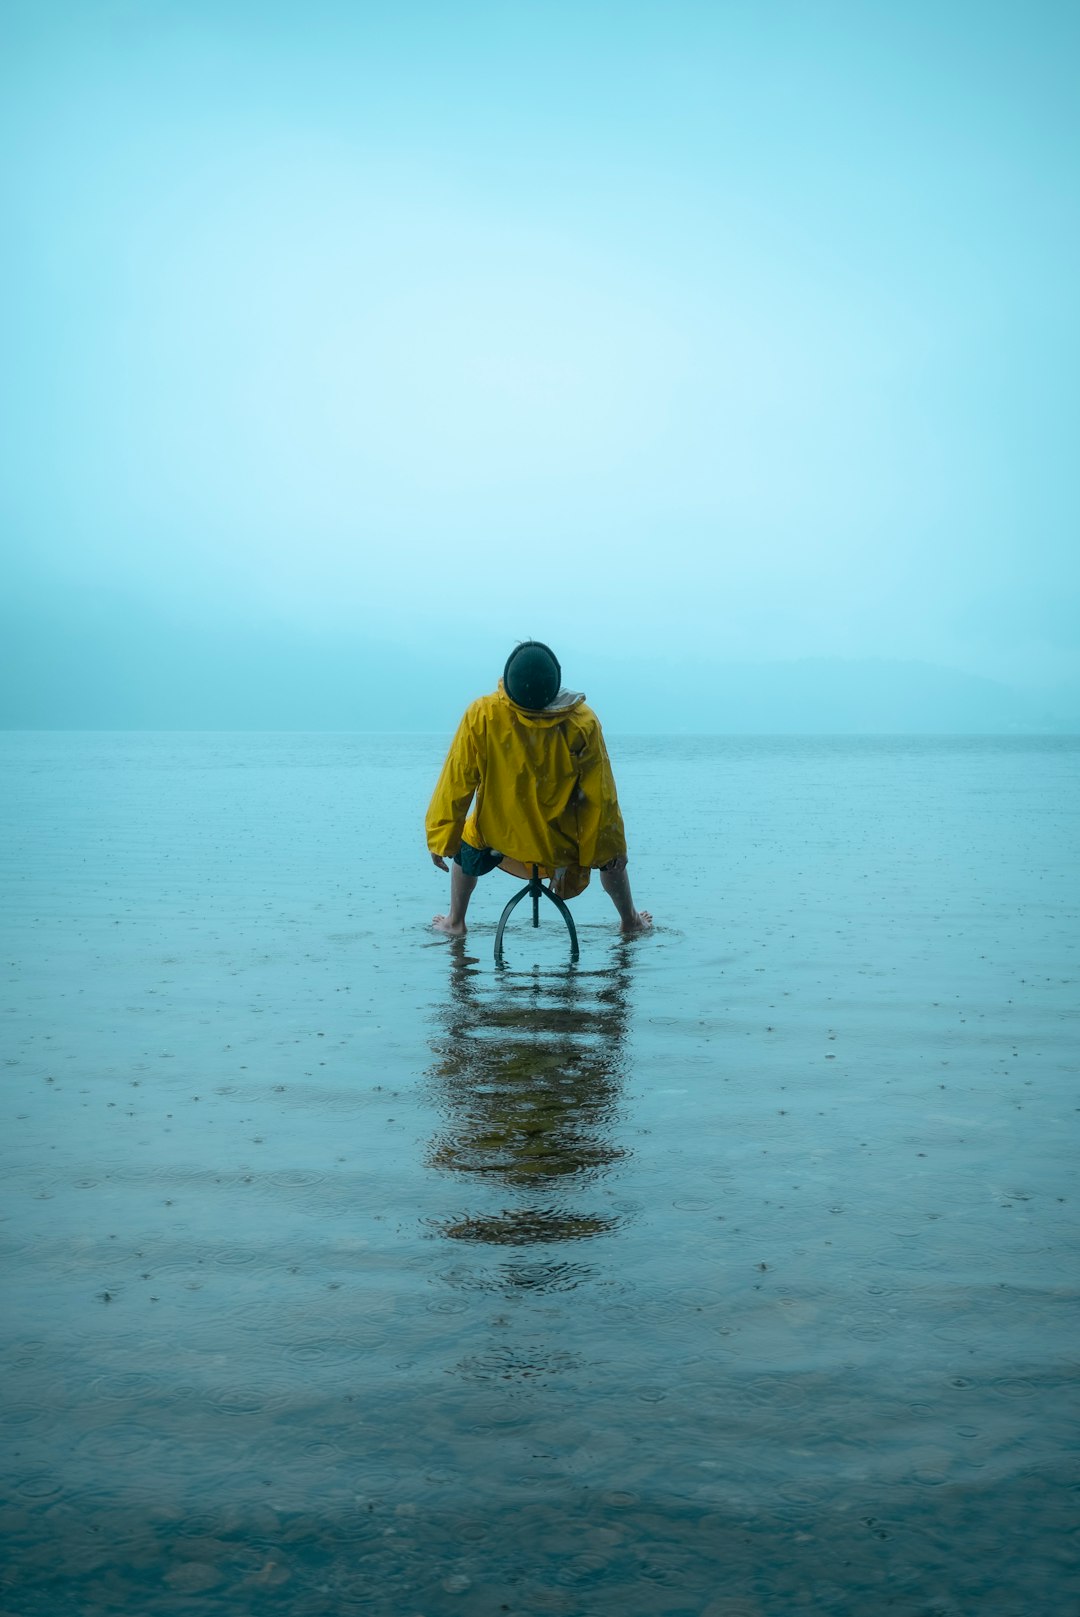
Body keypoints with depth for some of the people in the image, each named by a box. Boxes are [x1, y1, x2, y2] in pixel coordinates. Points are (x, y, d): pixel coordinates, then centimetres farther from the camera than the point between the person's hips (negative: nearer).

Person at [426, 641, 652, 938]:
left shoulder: (481, 715, -22)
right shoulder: (582, 722, -21)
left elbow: (457, 783, -13)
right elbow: (600, 794, -12)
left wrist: (441, 840, -2)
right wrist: (611, 846, 1)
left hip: (499, 838, 0)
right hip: (562, 844, 0)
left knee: (467, 846, 33)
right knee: (609, 850, 30)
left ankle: (455, 923, 43)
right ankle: (630, 921, 44)